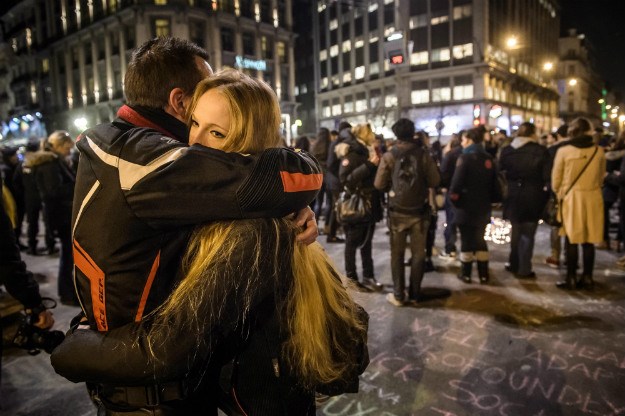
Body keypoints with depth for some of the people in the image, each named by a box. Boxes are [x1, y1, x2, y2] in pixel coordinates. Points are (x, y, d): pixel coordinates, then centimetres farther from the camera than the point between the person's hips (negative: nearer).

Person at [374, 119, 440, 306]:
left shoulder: (389, 156, -7)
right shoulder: (423, 154, -6)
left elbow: (379, 184, -6)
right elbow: (435, 181, -6)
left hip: (397, 211, -1)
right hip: (420, 211, 1)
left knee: (397, 254, 10)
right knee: (418, 253, 13)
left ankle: (398, 295, 13)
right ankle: (414, 294, 20)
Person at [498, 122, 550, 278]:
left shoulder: (506, 150, 2)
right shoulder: (540, 151, -7)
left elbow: (501, 172, 5)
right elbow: (547, 176, -9)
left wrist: (503, 194, 13)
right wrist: (546, 194, 2)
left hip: (513, 197, 3)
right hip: (532, 198, -3)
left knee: (516, 230, 18)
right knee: (527, 233, 3)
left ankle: (514, 263, 27)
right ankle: (524, 269, 6)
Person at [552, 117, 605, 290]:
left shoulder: (564, 151, -9)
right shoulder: (599, 151, 0)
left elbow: (556, 179, -1)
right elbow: (601, 177, 11)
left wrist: (559, 193, 16)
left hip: (571, 198, -2)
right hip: (593, 198, 3)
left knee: (572, 240, 4)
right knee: (589, 240, 8)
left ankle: (571, 278, 7)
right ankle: (587, 278, 15)